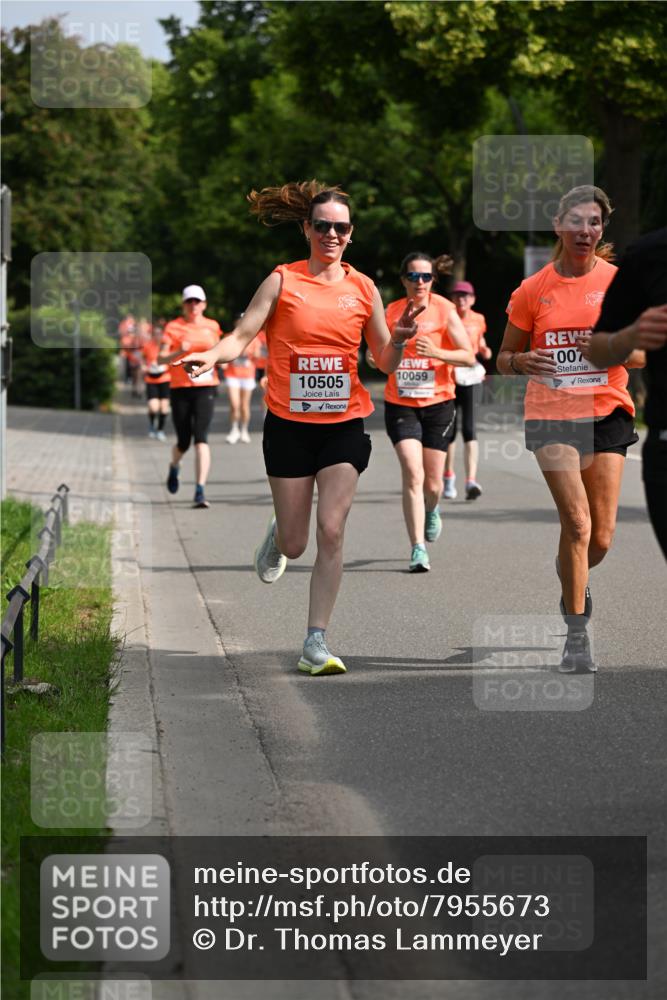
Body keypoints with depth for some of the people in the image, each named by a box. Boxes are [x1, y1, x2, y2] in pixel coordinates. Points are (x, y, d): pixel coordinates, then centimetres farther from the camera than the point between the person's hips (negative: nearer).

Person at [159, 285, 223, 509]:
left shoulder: (212, 327, 9)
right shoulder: (174, 327, 0)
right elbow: (161, 359, -6)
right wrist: (179, 352, -23)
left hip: (205, 388, 1)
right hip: (180, 388, -1)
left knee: (201, 438, -15)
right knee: (183, 442, 6)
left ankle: (200, 492, -18)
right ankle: (174, 468, 43)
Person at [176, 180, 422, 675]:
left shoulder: (363, 288, 6)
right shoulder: (282, 281, 0)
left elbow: (385, 362, 12)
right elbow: (242, 335, -5)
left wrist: (399, 340, -9)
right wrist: (213, 355, -25)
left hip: (345, 425, 1)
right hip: (289, 425, -1)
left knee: (332, 529, -13)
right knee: (295, 544, 3)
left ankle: (316, 642, -6)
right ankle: (277, 537, 42)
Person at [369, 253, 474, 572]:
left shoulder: (444, 310, -4)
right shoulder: (391, 312, 3)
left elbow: (469, 356, -7)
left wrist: (436, 352, -23)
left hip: (438, 403, -1)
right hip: (400, 405, 1)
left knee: (433, 482, 7)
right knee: (413, 474, -15)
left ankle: (432, 510, 44)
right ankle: (418, 549, -13)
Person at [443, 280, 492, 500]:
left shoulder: (478, 320, 4)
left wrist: (485, 351, -1)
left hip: (470, 378, 0)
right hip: (448, 379, 0)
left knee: (469, 429, -13)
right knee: (450, 430, 8)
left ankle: (471, 481, -22)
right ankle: (448, 477, 30)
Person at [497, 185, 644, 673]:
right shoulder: (533, 290, 1)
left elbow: (647, 351, 5)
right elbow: (504, 358, 9)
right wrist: (522, 362, -14)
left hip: (608, 413, 1)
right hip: (552, 414, -1)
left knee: (601, 537, 1)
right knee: (577, 522, -16)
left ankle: (573, 573, 38)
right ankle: (577, 633, -4)